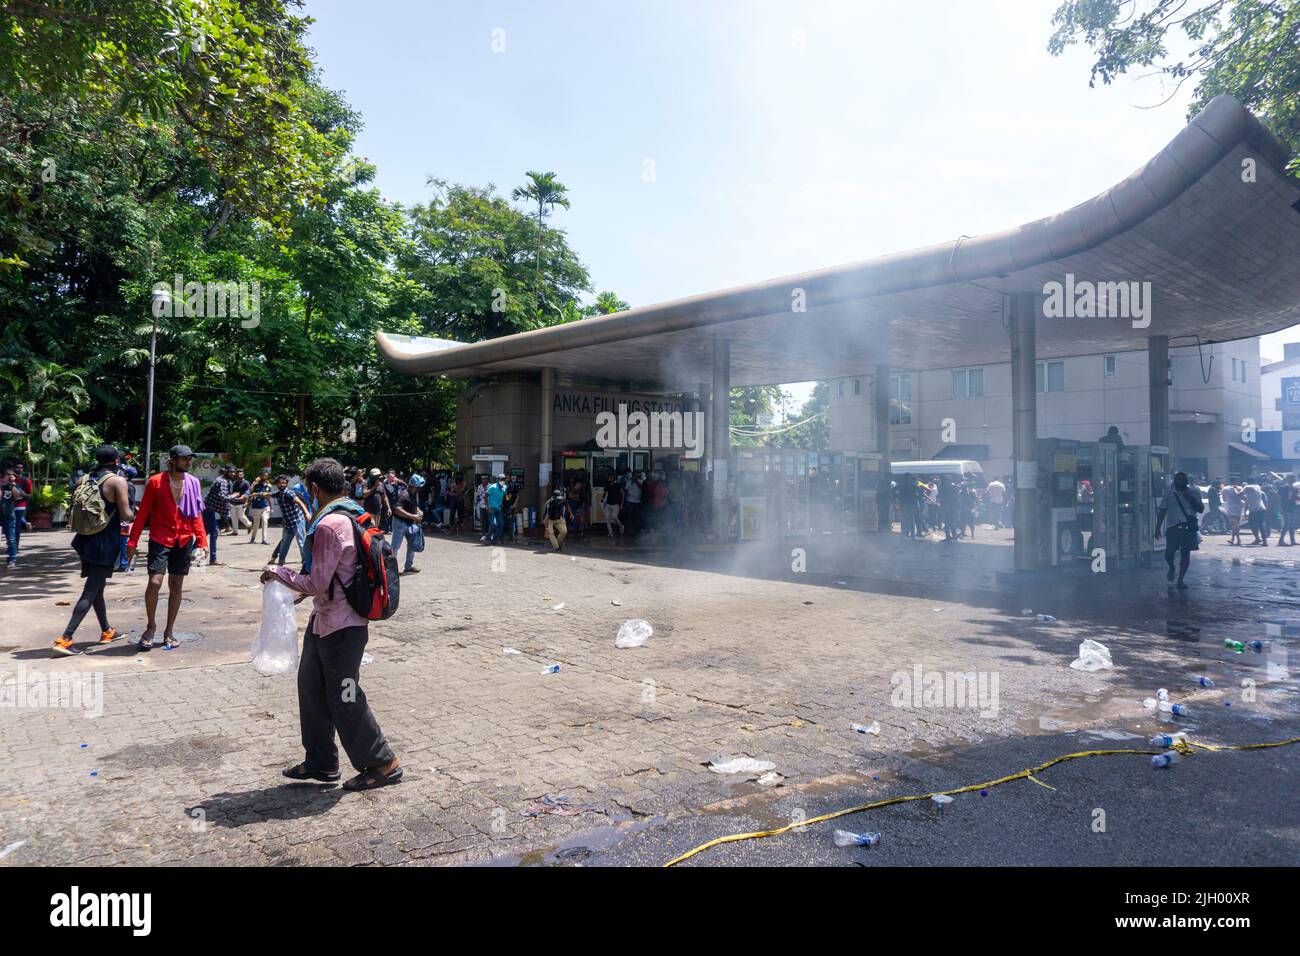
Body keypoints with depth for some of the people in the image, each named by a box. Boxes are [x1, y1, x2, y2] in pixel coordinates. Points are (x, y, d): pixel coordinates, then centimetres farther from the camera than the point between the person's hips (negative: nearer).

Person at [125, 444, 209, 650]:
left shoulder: (193, 483, 5)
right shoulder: (156, 482, -5)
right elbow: (143, 513, -2)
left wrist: (202, 541, 2)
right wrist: (132, 541, -5)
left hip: (184, 541, 3)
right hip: (160, 539, -3)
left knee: (176, 586, 7)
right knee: (155, 582, -13)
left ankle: (169, 632, 18)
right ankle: (150, 626, 10)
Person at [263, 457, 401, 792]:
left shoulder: (328, 525, -23)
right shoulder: (352, 514, 7)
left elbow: (317, 584, -22)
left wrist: (278, 573, -8)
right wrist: (303, 588, 17)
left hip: (341, 628, -10)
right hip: (326, 620, 10)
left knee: (344, 699, 3)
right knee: (311, 686, 18)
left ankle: (381, 764, 16)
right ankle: (320, 761, 31)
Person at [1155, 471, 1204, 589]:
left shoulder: (1193, 493, 6)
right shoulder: (1169, 494, 6)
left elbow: (1201, 509, 2)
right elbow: (1162, 511, 6)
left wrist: (1191, 499, -13)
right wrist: (1158, 528, 2)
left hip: (1189, 527, 0)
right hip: (1173, 527, 0)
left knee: (1185, 553, 1)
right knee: (1169, 553, -8)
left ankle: (1180, 580, 12)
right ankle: (1171, 568, 26)